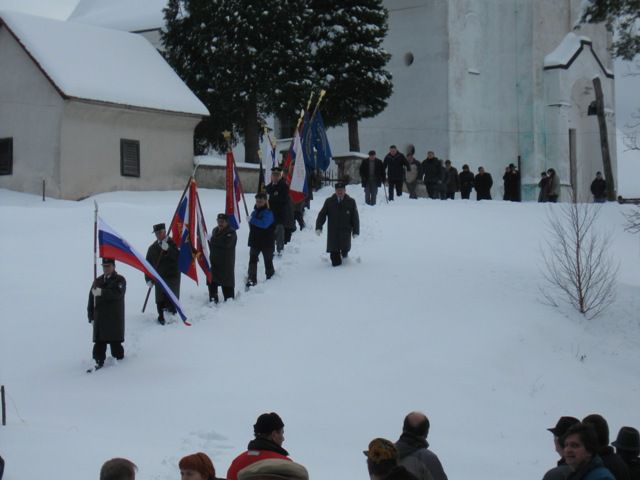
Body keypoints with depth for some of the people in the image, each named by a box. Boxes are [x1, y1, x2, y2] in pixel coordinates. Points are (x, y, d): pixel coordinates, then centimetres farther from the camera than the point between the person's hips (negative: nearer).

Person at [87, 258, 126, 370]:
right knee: (99, 342, -1)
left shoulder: (119, 280, 1)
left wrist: (102, 292, -31)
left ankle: (118, 360, 14)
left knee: (115, 341, 1)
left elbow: (117, 293, -19)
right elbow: (91, 299, 14)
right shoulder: (98, 281, 16)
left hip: (115, 317, -4)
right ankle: (99, 361, 0)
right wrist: (91, 315, 6)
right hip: (100, 317, 4)